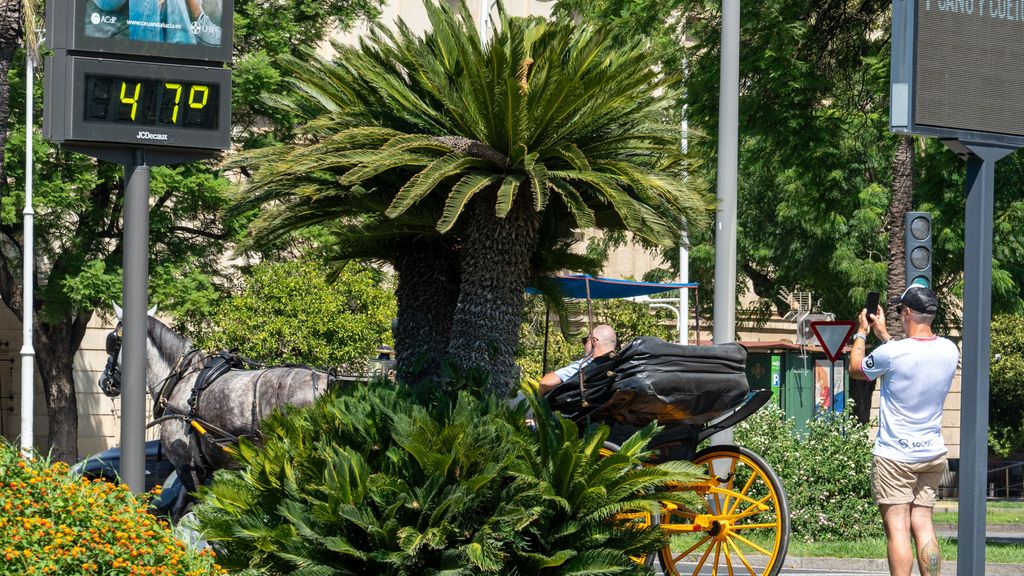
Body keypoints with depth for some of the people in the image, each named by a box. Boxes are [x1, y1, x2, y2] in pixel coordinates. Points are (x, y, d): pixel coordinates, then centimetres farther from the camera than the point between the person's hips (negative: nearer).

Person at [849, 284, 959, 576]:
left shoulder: (892, 353, -19)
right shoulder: (949, 351, -1)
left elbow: (856, 369, 2)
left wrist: (861, 333, 18)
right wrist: (882, 334, 28)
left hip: (895, 456, -6)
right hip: (933, 454, 6)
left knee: (897, 528, -6)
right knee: (923, 524, 9)